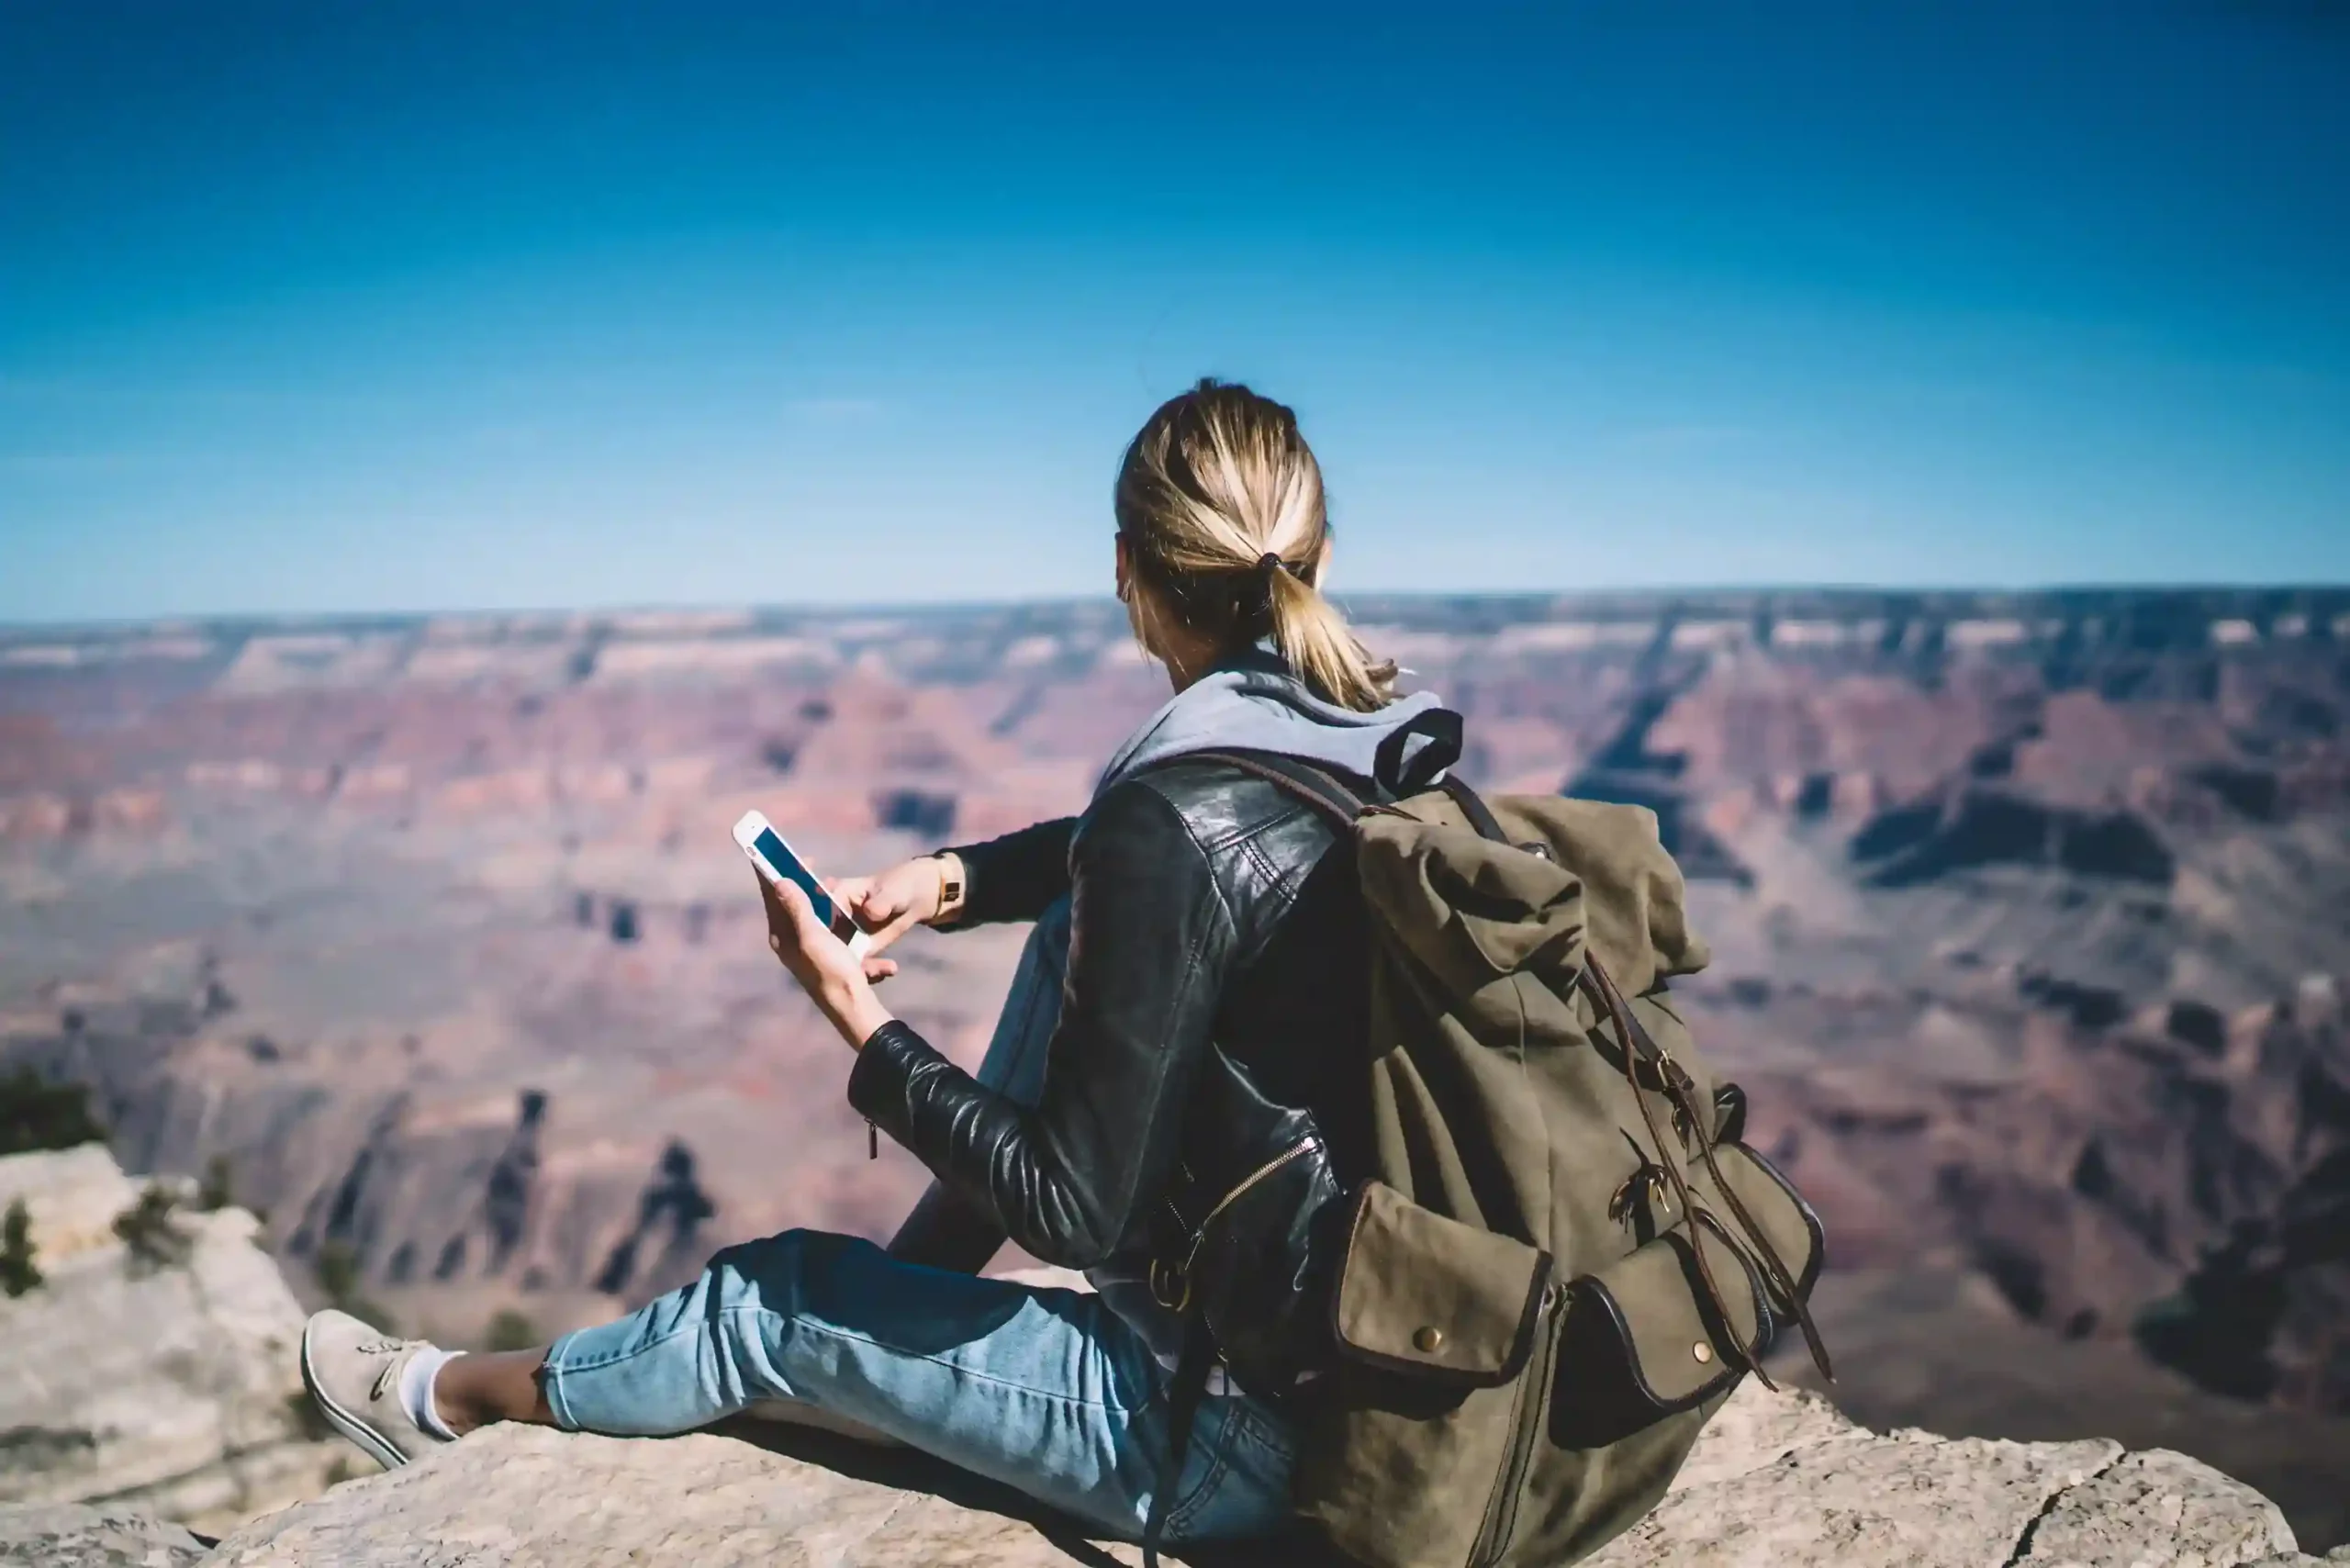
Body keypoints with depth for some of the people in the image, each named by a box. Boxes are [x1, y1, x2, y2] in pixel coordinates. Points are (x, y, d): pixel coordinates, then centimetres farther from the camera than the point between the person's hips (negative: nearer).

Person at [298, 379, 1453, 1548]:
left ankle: (446, 1402, 38)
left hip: (1249, 1429, -7)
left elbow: (1073, 1213, -20)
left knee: (769, 1298, 10)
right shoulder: (1372, 731, -1)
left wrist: (860, 1021, -12)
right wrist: (950, 878, 7)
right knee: (1074, 924, 16)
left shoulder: (1179, 818, -27)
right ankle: (914, 1280, 30)